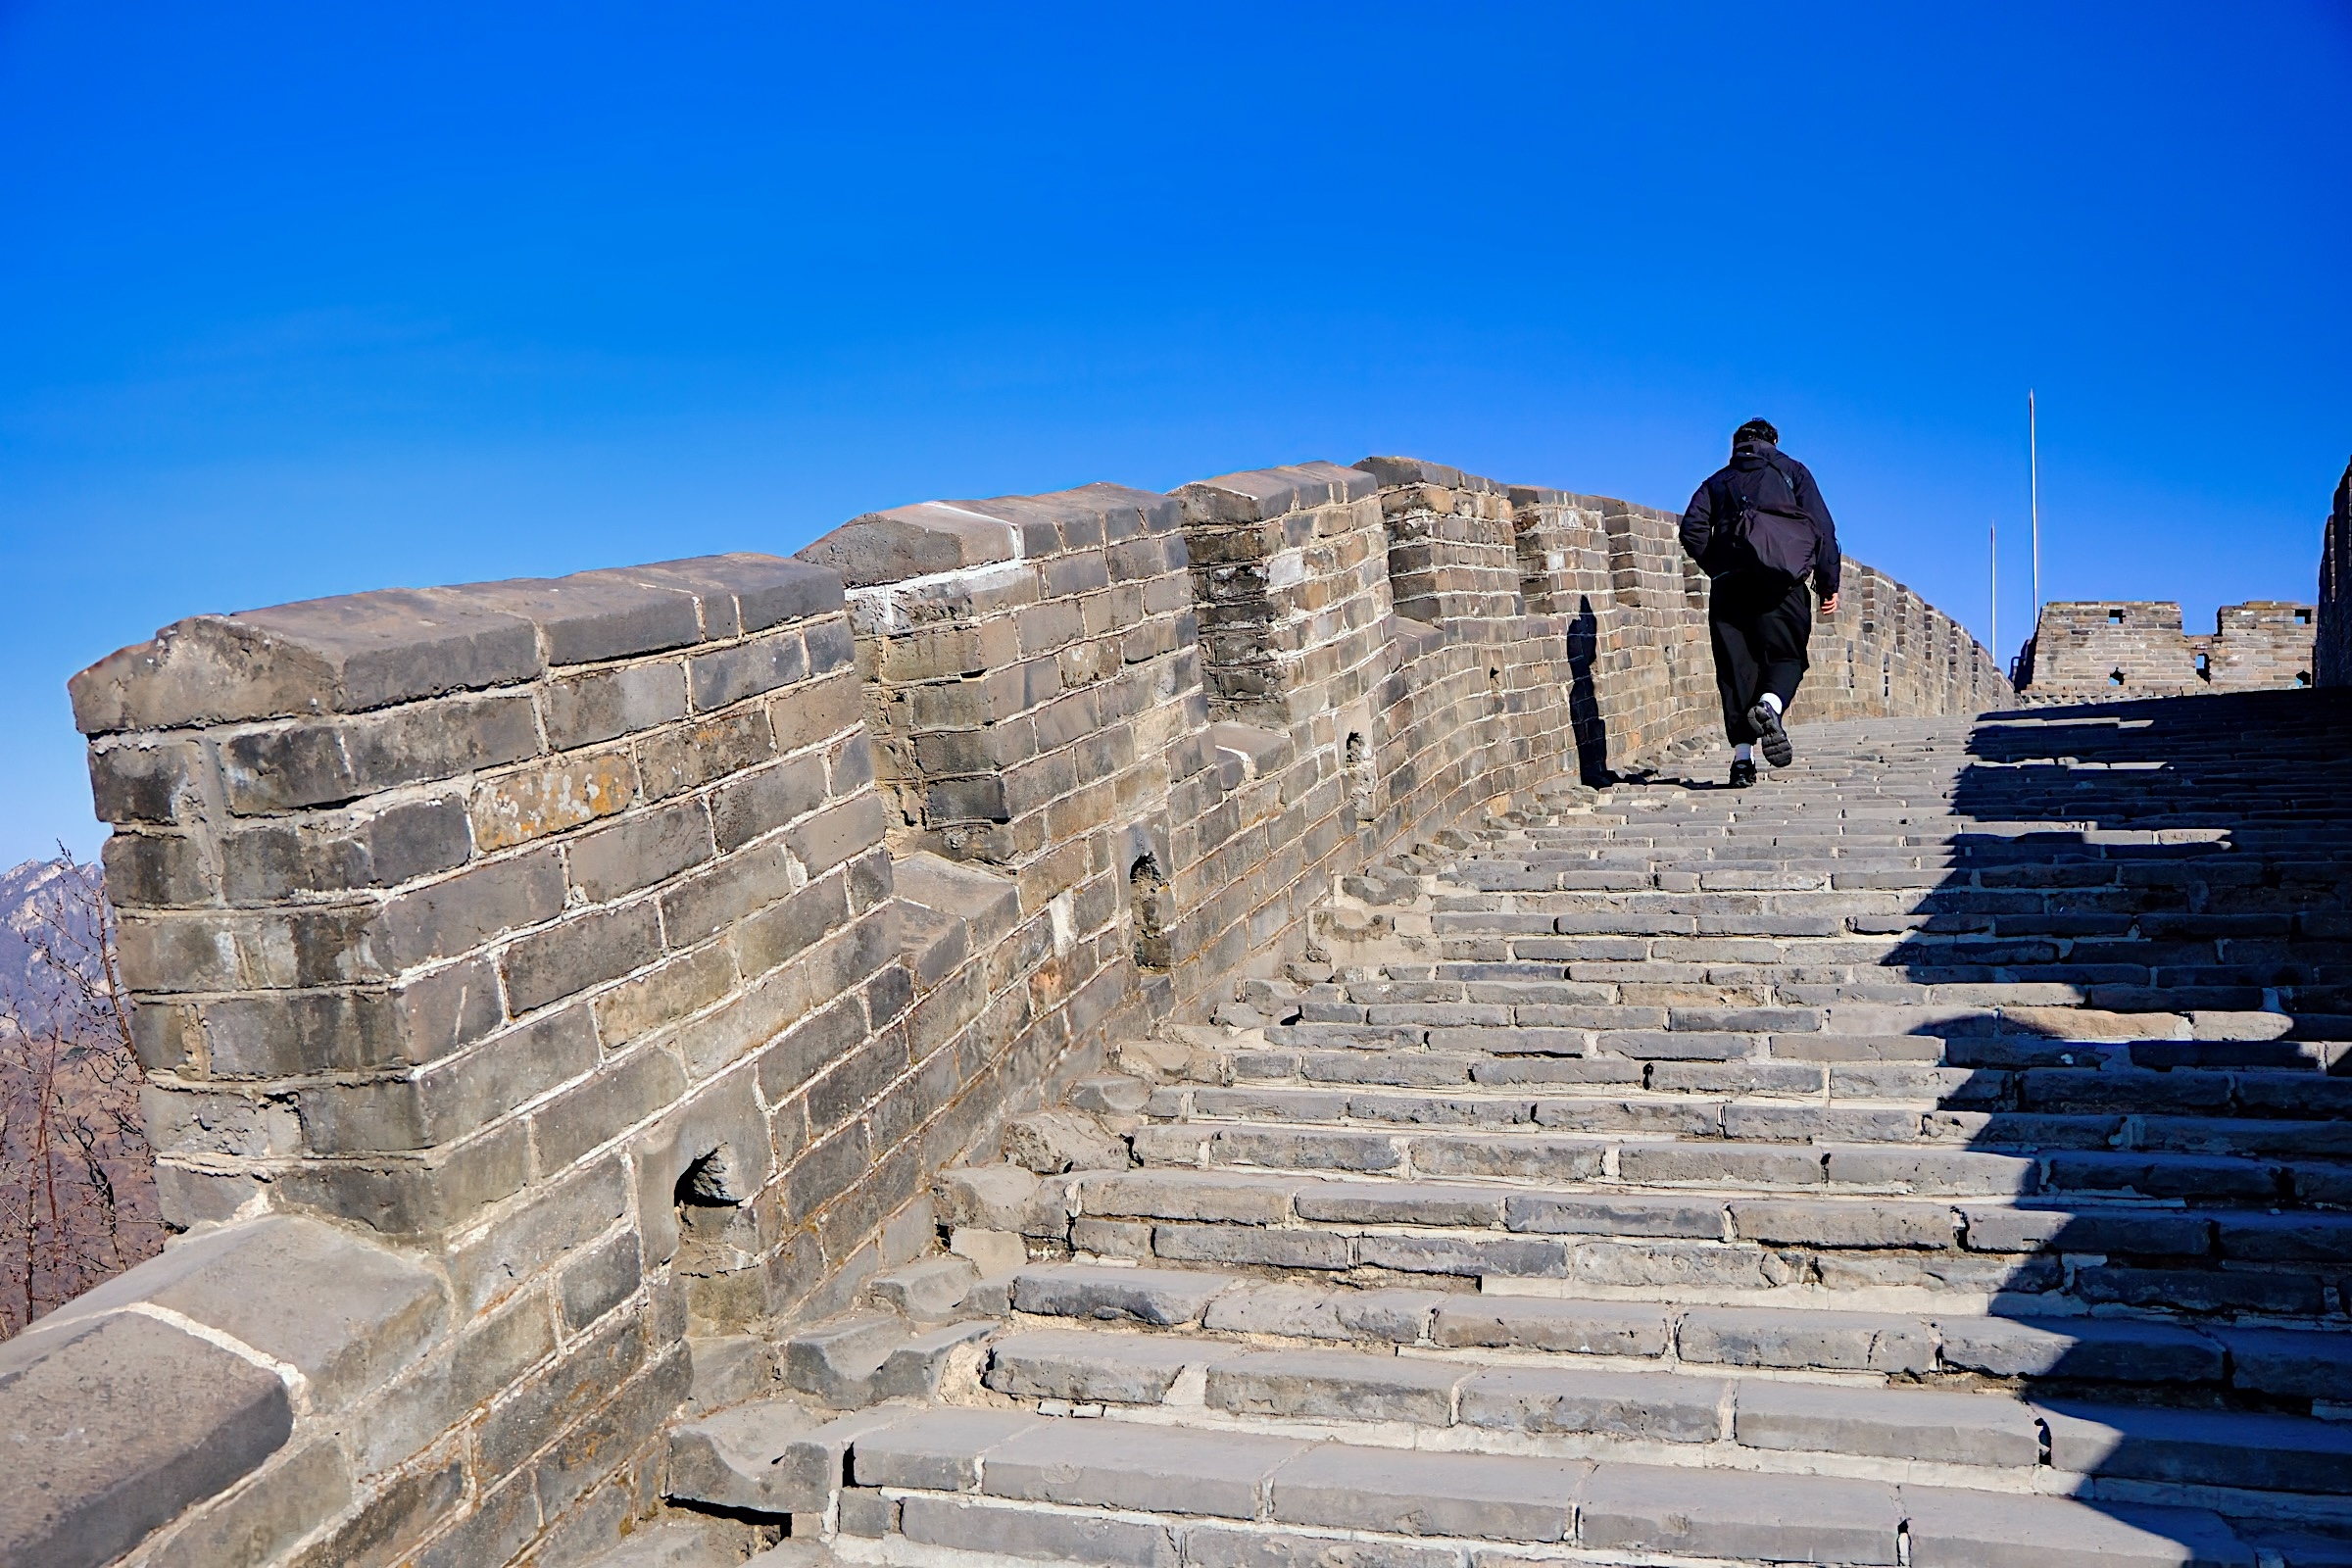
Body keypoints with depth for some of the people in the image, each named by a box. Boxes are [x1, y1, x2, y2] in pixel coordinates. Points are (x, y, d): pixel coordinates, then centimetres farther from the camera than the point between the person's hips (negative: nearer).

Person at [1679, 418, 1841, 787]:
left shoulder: (1717, 481, 24)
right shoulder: (1792, 470, 18)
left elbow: (1692, 529, 6)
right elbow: (1821, 525, 6)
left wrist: (1718, 568, 13)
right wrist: (1829, 584, 5)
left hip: (1728, 581, 2)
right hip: (1779, 577, -2)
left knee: (1736, 666, 3)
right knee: (1786, 656, 4)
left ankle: (1742, 755, -5)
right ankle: (1769, 705, -29)